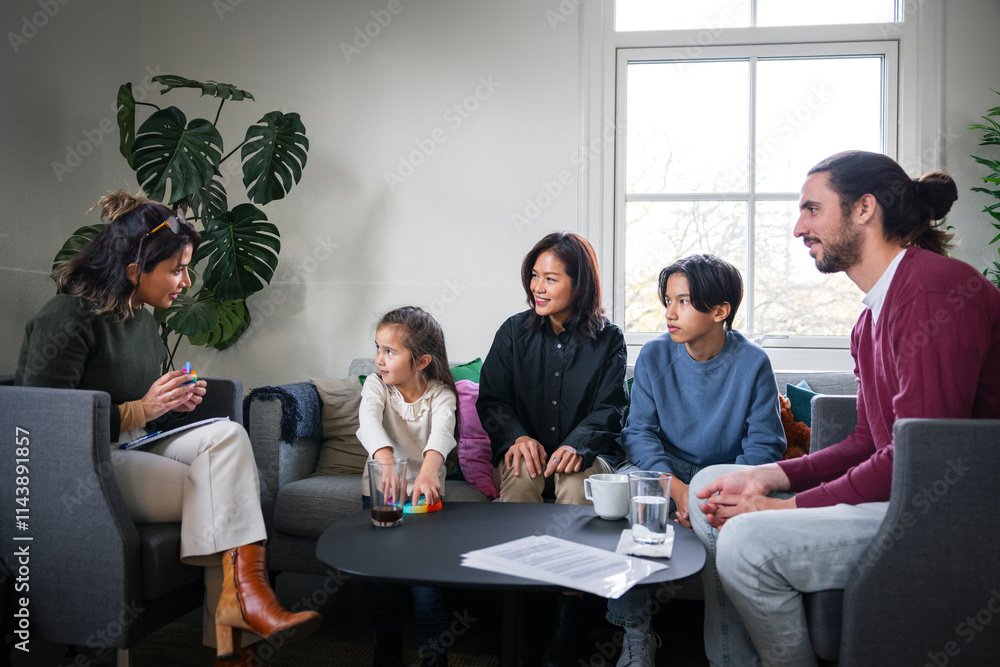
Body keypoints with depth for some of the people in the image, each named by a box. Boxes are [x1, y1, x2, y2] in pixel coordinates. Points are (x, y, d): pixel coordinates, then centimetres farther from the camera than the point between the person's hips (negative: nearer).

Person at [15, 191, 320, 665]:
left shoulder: (141, 317, 12)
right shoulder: (67, 319, -15)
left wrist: (172, 400, 3)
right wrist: (140, 410, -21)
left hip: (135, 447, 8)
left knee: (226, 434, -21)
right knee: (220, 489, -22)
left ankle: (241, 594, -25)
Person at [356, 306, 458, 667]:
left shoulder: (440, 394, -7)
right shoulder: (376, 385, -5)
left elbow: (442, 431, -28)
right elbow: (369, 421, -26)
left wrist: (428, 472, -50)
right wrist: (386, 462, -48)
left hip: (423, 488, -1)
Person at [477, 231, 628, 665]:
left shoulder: (608, 340, 3)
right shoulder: (515, 332, 7)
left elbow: (608, 409, -2)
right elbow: (490, 399, 5)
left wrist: (576, 445, -23)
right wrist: (518, 437, -16)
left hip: (585, 451, -1)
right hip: (525, 448, 2)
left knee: (577, 486, -35)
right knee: (520, 476, -34)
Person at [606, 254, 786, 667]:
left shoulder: (752, 363, -7)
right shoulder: (654, 356, -1)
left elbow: (764, 446, -9)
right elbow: (639, 432, -6)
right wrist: (676, 488, -25)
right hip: (665, 470, 2)